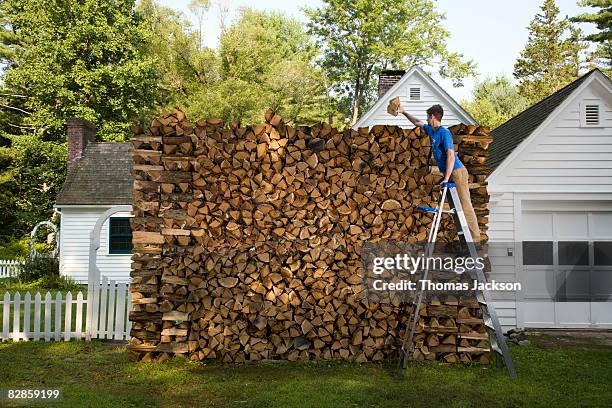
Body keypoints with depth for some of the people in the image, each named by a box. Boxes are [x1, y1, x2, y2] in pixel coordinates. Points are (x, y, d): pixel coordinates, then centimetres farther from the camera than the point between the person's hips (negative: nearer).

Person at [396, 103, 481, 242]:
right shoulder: (431, 130, 11)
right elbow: (417, 122, 30)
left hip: (457, 172, -10)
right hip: (449, 173, 10)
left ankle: (475, 238, -8)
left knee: (465, 206, -10)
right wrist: (404, 112, 30)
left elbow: (451, 156, -24)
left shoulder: (444, 133, -16)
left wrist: (446, 178, -27)